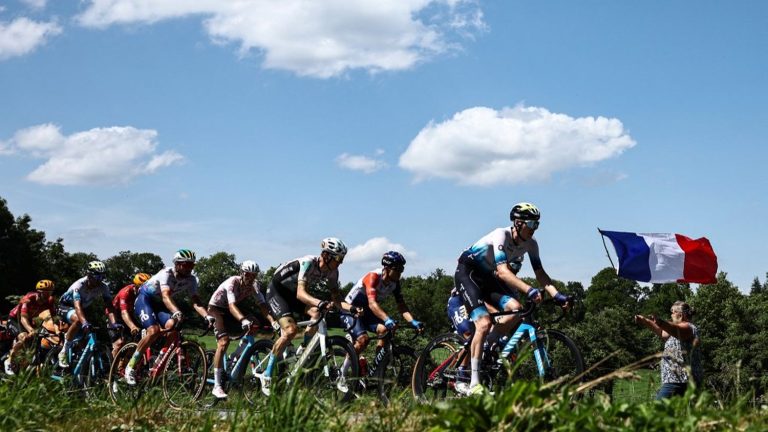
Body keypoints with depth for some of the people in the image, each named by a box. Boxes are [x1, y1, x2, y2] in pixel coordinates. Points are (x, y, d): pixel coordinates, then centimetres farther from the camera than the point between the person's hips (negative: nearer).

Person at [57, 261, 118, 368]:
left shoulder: (103, 287, -21)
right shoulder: (79, 285, -33)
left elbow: (109, 306, -27)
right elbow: (77, 307, -45)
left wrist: (113, 323, -45)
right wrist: (84, 323, -62)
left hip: (85, 308, 5)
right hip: (66, 307, -5)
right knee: (78, 320, -37)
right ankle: (64, 352, -25)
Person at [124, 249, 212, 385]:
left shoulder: (191, 279, -10)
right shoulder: (167, 274, -28)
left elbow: (195, 301, -19)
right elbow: (166, 296, -42)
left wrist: (207, 316, -38)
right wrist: (176, 312, -60)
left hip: (159, 303, 5)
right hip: (145, 298, -5)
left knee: (172, 325, -25)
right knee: (154, 330, -28)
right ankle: (130, 367, -16)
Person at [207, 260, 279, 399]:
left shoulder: (254, 285, -12)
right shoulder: (233, 282, -29)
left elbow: (262, 305, -23)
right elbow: (232, 306, -43)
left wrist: (272, 321, -40)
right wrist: (243, 320, -60)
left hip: (230, 312, 7)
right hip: (215, 308, -7)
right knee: (223, 342, -24)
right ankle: (217, 386, -26)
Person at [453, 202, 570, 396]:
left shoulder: (530, 244, -6)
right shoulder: (501, 236, -28)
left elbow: (540, 273, -5)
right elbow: (502, 271, -38)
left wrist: (557, 295, -20)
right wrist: (529, 290, -49)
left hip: (487, 277, 7)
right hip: (467, 272, -7)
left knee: (515, 309, -19)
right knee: (484, 323, -23)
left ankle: (482, 347, 0)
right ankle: (473, 384, -19)